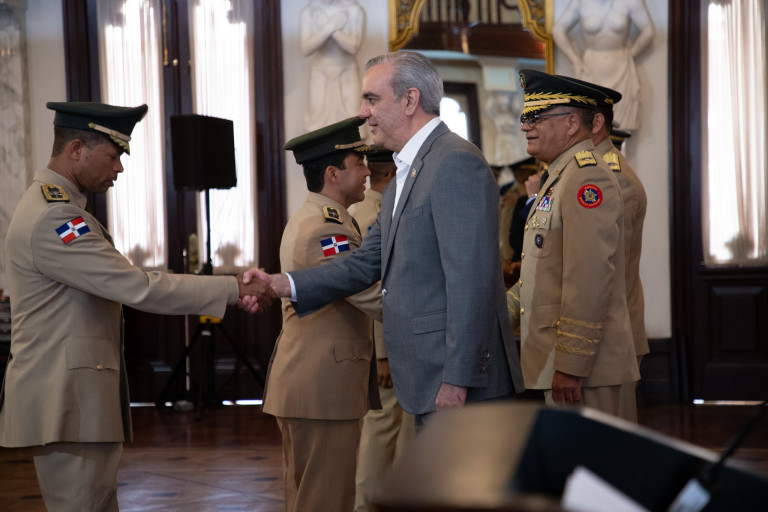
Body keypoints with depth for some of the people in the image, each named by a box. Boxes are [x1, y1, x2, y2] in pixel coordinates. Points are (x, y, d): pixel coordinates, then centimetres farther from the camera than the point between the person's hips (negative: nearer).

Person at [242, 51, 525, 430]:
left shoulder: (457, 163, -15)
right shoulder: (403, 179, 19)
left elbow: (470, 280, -20)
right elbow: (366, 263, 19)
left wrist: (456, 381, -22)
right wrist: (282, 285, 8)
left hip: (462, 386, -10)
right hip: (428, 384, 10)